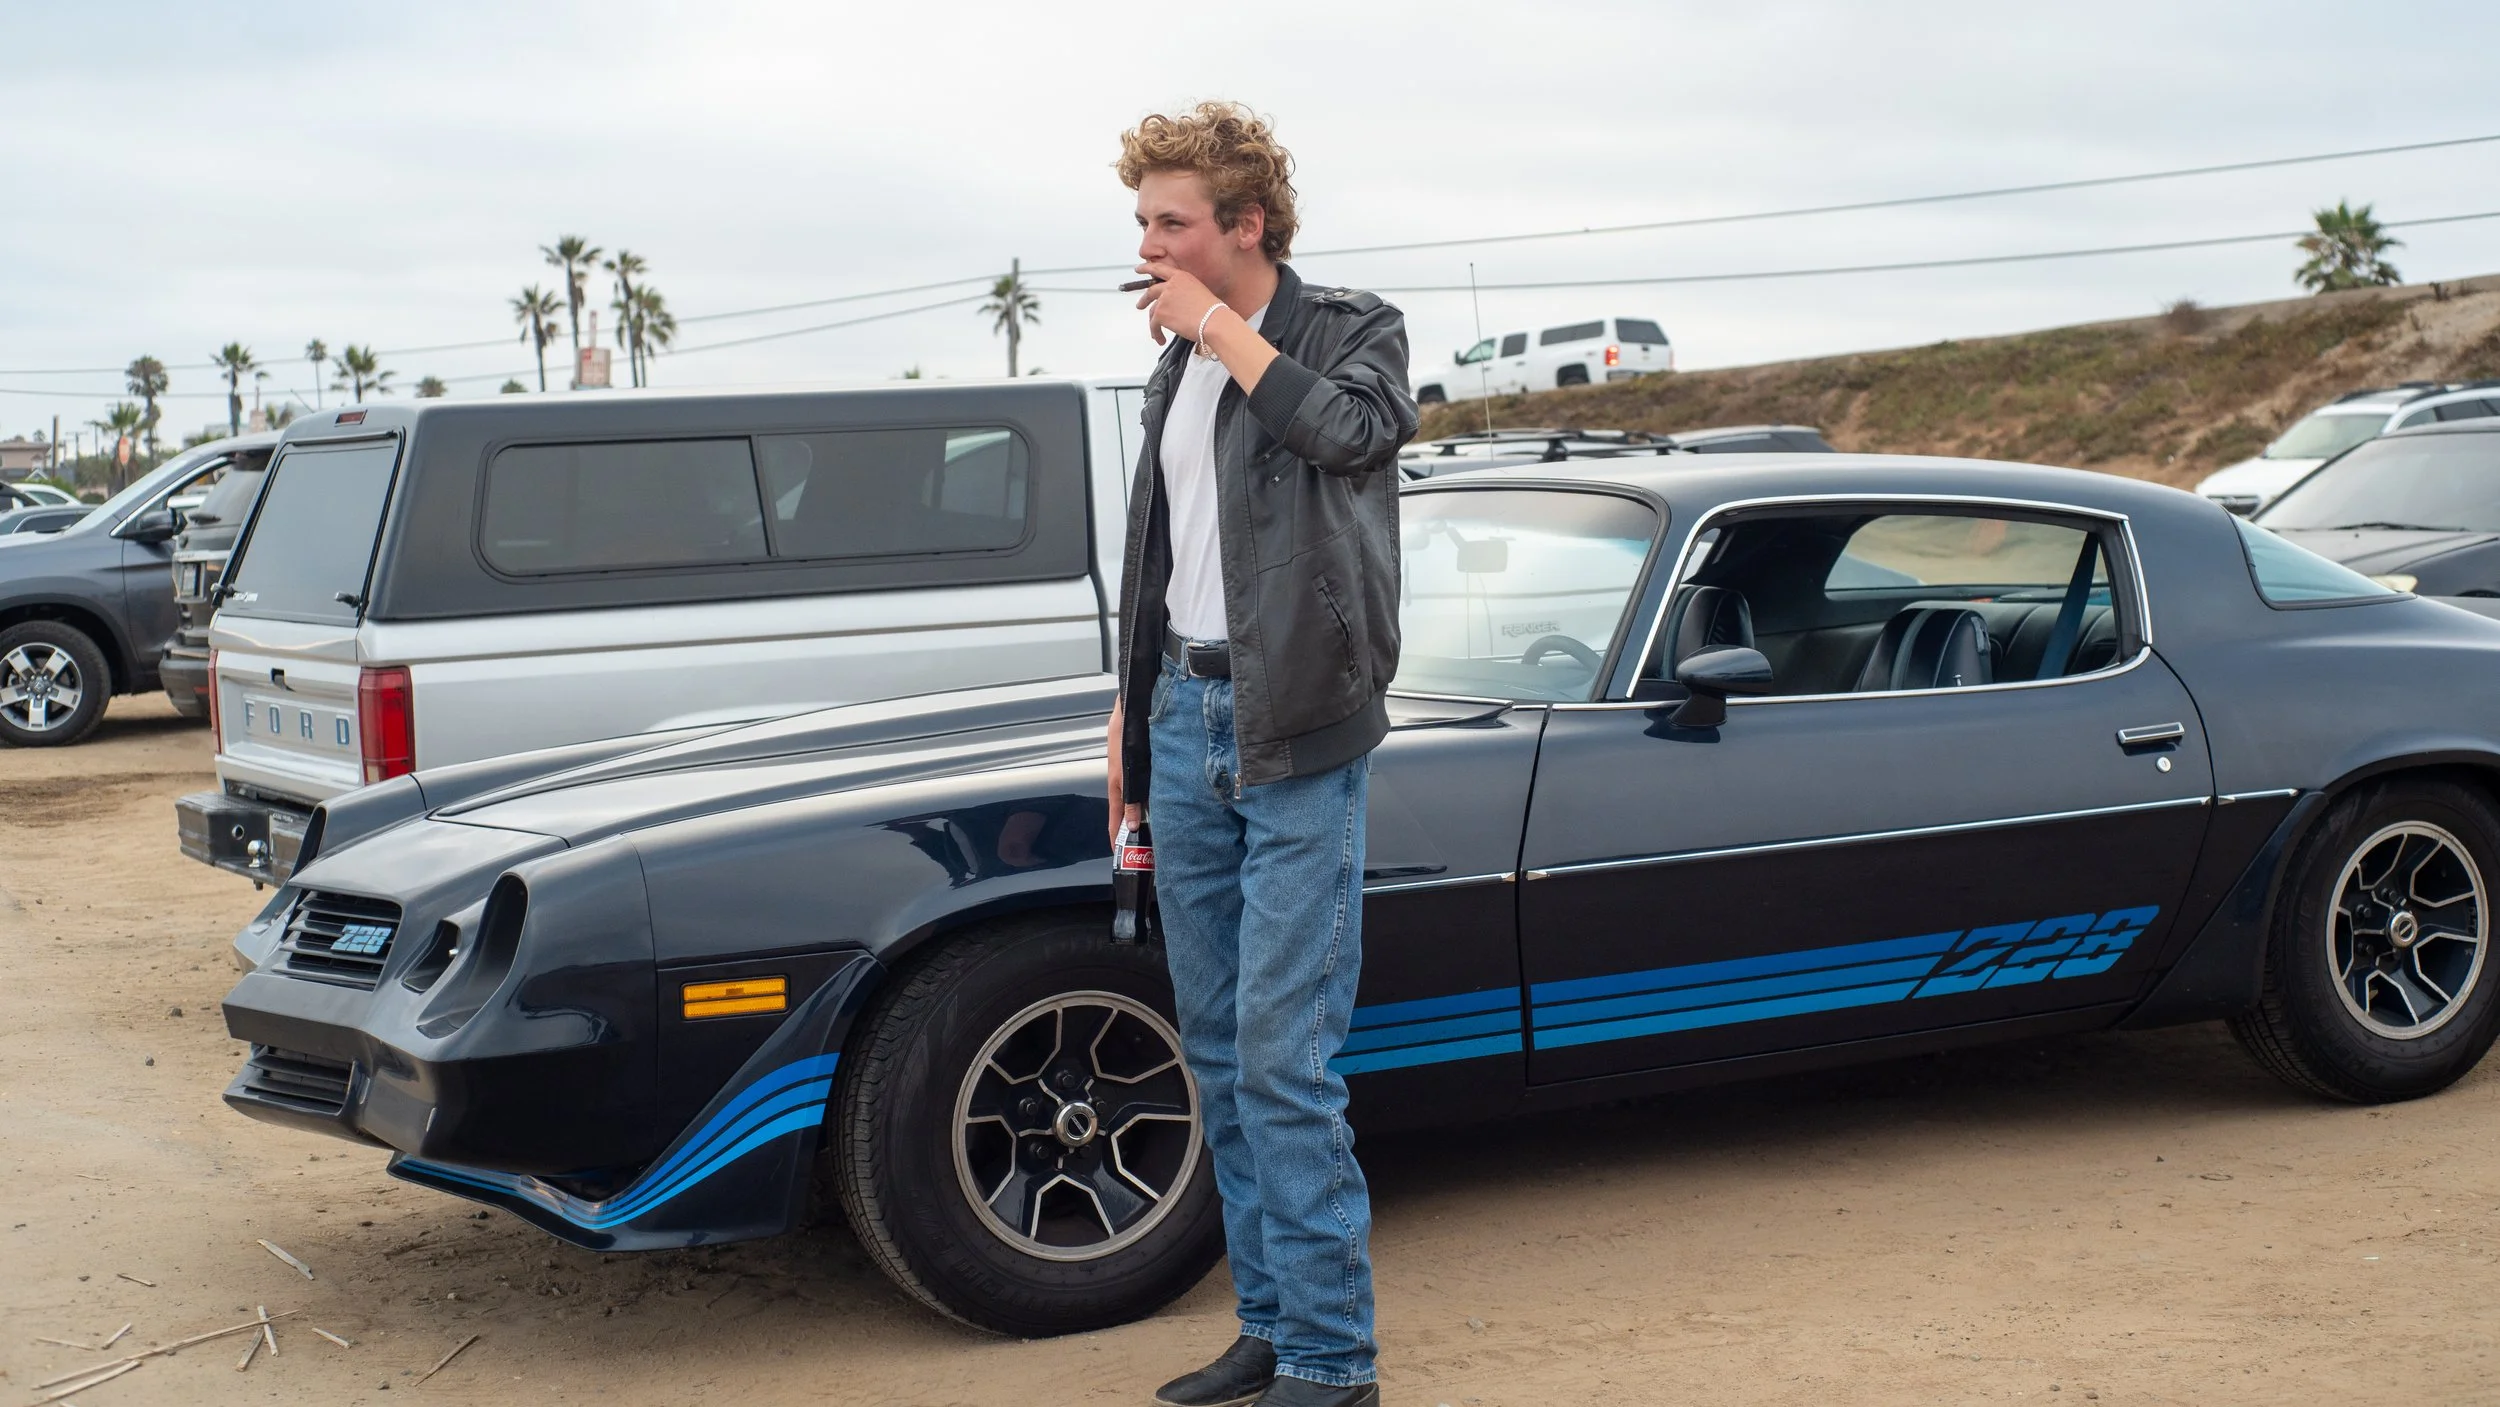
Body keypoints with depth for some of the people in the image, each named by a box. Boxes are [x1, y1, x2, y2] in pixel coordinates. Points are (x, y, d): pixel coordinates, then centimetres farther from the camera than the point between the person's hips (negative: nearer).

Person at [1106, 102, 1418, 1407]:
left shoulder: (1352, 329, -2)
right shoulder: (1176, 367, 16)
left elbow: (1349, 428, -25)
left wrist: (1222, 327, -15)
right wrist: (1131, 710, 19)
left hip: (1294, 733, -7)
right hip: (1187, 716, 7)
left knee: (1283, 1061, -10)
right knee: (1218, 1054, 9)